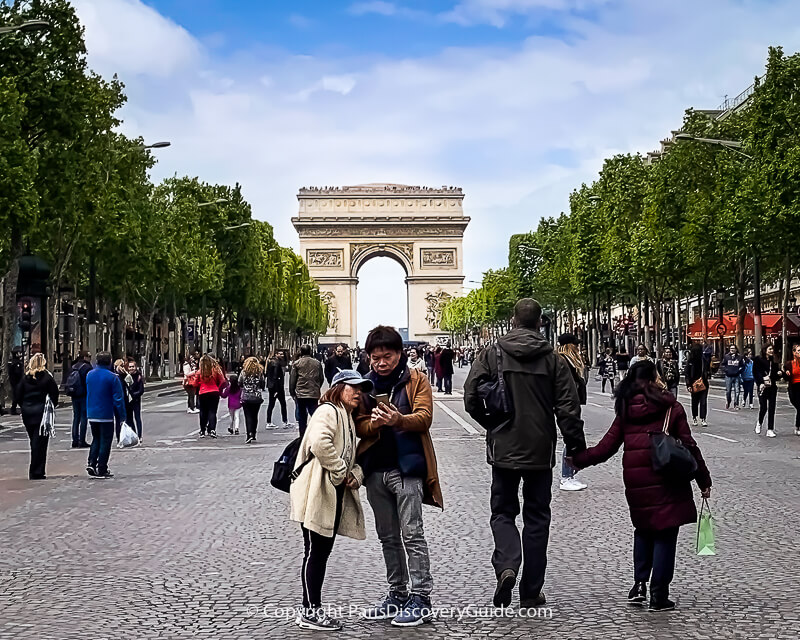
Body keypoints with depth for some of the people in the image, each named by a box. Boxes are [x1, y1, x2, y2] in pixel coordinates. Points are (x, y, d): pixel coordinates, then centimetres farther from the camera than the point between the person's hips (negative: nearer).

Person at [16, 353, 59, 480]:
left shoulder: (25, 377, 2)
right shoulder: (47, 377, -8)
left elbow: (17, 395, 1)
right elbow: (54, 394, -7)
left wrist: (24, 407, 11)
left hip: (27, 412, 4)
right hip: (42, 412, -4)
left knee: (34, 442, 15)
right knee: (40, 443, 0)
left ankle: (35, 471, 19)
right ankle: (36, 472, -2)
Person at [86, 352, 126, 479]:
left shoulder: (89, 375, 5)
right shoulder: (112, 377, -13)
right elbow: (118, 398, -12)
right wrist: (121, 416, -7)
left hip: (91, 414, 5)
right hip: (106, 415, -5)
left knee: (96, 439, 19)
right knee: (105, 441, 3)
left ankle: (91, 463, 5)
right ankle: (102, 469, 5)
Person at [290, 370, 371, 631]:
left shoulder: (347, 418, 21)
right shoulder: (328, 411, -11)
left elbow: (351, 456, 24)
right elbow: (319, 444, -29)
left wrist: (355, 475, 2)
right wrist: (340, 472, -19)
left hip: (336, 494, 10)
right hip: (318, 493, -10)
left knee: (323, 551, 13)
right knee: (315, 552, -3)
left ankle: (312, 609, 21)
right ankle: (310, 611, 5)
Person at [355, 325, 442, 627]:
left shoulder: (416, 379, -1)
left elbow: (424, 417, -12)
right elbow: (359, 426, 4)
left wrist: (399, 420, -31)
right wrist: (375, 422, -19)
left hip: (407, 467, -5)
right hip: (375, 469, 5)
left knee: (411, 533, -6)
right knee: (388, 536, 13)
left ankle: (421, 599, 0)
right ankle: (397, 594, 24)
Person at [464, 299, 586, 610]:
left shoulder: (492, 354, -5)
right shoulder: (552, 358, -4)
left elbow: (471, 398, -6)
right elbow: (568, 407, -6)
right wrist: (576, 445, 5)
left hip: (504, 449, 0)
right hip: (540, 451, 1)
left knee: (503, 511, 14)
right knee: (536, 517, 11)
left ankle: (506, 566, -13)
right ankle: (531, 592, 15)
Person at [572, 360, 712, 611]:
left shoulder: (625, 411, 4)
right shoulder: (671, 408, -4)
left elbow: (606, 447, 3)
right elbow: (689, 446, -4)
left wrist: (578, 459, 16)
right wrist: (704, 480, 3)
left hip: (636, 484, 4)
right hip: (666, 482, -3)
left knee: (643, 529, 22)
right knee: (664, 534, 5)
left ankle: (640, 584, 14)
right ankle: (659, 594, 7)